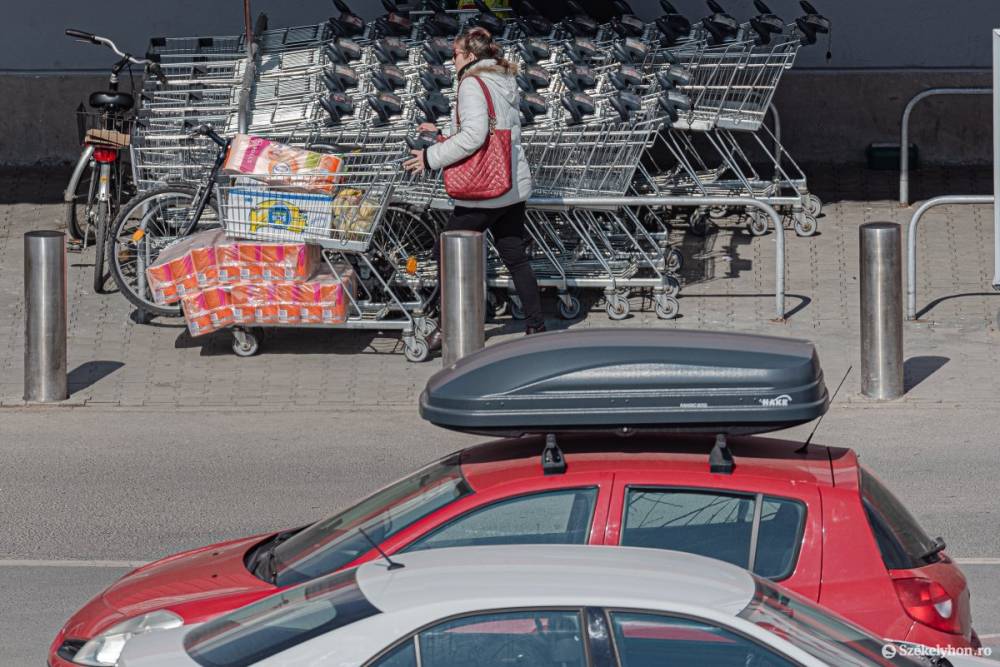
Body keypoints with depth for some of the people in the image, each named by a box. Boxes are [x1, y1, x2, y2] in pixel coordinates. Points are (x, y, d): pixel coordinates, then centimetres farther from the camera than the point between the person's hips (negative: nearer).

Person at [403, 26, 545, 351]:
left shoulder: (473, 84, -12)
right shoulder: (505, 82, 14)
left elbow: (473, 136, -23)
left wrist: (432, 157, -16)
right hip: (514, 188, 8)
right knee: (516, 257, 13)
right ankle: (536, 325, 13)